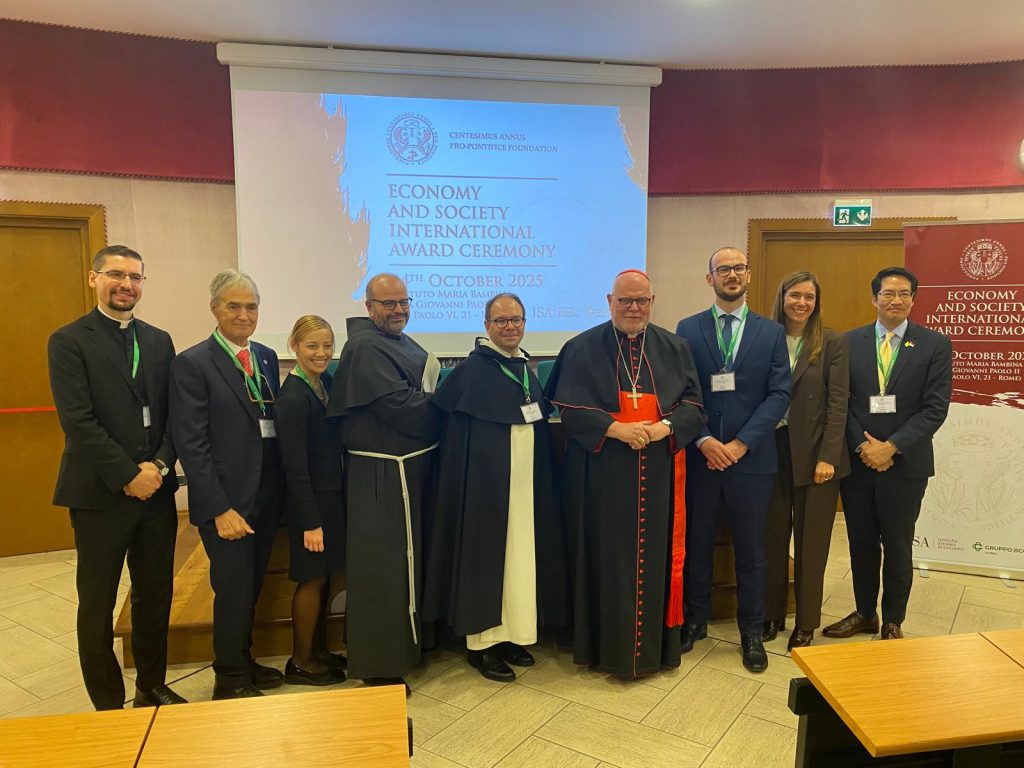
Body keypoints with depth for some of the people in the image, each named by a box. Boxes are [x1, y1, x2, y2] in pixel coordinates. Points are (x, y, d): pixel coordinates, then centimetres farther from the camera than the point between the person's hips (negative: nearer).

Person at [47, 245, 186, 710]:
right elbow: (78, 421, -13)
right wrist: (128, 477, -15)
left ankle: (152, 688, 31)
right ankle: (108, 707, 23)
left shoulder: (159, 341, 10)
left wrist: (160, 466, -9)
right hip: (99, 494, -4)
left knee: (156, 596, 14)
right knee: (97, 607, 9)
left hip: (156, 491, 5)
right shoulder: (69, 341, -5)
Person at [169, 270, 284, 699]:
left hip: (267, 497, 6)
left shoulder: (266, 357, 9)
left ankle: (243, 663, 37)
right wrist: (220, 509, -16)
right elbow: (191, 445, -13)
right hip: (227, 501, -6)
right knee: (234, 592, 5)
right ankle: (230, 682, 26)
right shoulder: (192, 364, -10)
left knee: (252, 588, 18)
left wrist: (281, 489, 6)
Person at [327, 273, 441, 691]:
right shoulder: (365, 348, -16)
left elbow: (426, 392, 15)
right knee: (382, 566, 0)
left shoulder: (404, 344, 14)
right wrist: (440, 409, -9)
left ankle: (406, 639, 39)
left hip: (413, 469, 10)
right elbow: (400, 406, -22)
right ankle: (378, 664, 15)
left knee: (409, 557, 21)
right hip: (382, 476, -10)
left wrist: (430, 398, -5)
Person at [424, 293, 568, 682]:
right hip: (485, 481, -6)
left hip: (526, 481, 7)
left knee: (521, 553, 12)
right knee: (485, 554, 2)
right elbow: (435, 412, -6)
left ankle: (512, 633, 27)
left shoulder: (528, 370, 11)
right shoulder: (472, 369, -8)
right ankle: (481, 642, 15)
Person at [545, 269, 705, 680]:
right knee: (606, 557, 5)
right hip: (601, 472, -2)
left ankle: (654, 645, 25)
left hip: (658, 473, 3)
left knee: (655, 554, 9)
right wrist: (615, 428, -20)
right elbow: (567, 408, -7)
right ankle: (607, 646, 20)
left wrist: (665, 426, -16)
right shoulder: (582, 349, -1)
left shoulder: (674, 348, 8)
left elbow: (693, 403, 4)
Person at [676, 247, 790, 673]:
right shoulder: (688, 329, 4)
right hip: (699, 455, 0)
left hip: (751, 458, 0)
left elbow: (779, 393, -3)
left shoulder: (771, 332, 4)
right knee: (696, 542, 12)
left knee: (751, 549, 9)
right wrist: (703, 440, -13)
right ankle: (695, 620, 30)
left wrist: (742, 443, -12)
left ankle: (752, 632, 25)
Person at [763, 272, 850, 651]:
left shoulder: (833, 343, 0)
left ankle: (806, 623, 22)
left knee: (811, 542, 7)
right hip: (772, 448, 2)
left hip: (815, 451, -1)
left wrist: (827, 457, -12)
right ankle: (771, 614, 24)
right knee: (772, 537, 7)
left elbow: (838, 402, -5)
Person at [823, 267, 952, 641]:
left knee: (897, 547, 11)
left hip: (904, 464, -2)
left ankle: (893, 621, 29)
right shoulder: (851, 341, 3)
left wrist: (891, 447, -15)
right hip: (857, 460, 2)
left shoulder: (935, 344, -2)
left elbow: (935, 407, -8)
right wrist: (861, 445, -11)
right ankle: (864, 614, 31)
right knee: (861, 544, 13)